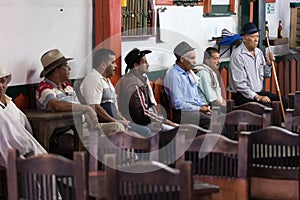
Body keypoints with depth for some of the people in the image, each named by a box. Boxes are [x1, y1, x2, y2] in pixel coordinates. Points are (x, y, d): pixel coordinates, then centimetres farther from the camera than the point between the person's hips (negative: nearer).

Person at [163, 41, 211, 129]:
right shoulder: (174, 76, -12)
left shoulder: (190, 73, 17)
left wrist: (203, 105, 5)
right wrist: (199, 109, -15)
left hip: (196, 108, 9)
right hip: (182, 112, -9)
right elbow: (178, 104, -17)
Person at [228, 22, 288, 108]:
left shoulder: (259, 52, 10)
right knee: (266, 106, -29)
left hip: (260, 92, 8)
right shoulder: (237, 55, -14)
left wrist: (268, 63, 1)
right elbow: (239, 84, -18)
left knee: (283, 101, -11)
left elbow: (265, 75, 21)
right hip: (243, 95, -8)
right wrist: (257, 97, -22)